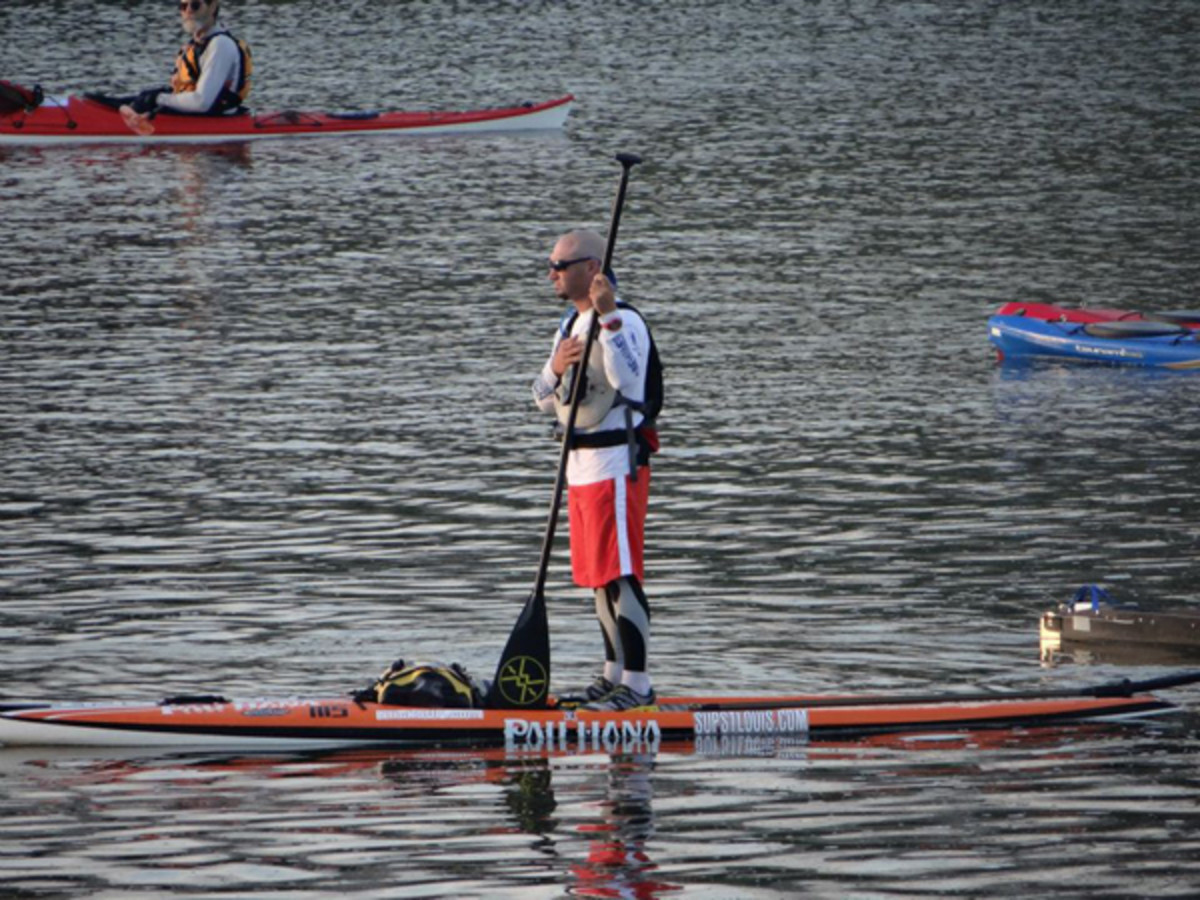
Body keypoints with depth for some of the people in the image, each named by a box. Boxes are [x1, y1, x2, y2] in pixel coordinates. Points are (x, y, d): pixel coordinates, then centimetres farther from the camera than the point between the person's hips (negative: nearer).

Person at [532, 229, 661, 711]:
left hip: (616, 464, -9)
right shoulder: (571, 324, 17)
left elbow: (629, 380, -28)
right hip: (582, 467, 9)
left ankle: (637, 683, -11)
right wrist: (555, 368, -7)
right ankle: (614, 676, 21)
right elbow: (544, 400, 15)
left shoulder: (625, 321, -11)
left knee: (621, 575, -11)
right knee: (597, 578, 13)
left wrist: (608, 317, -32)